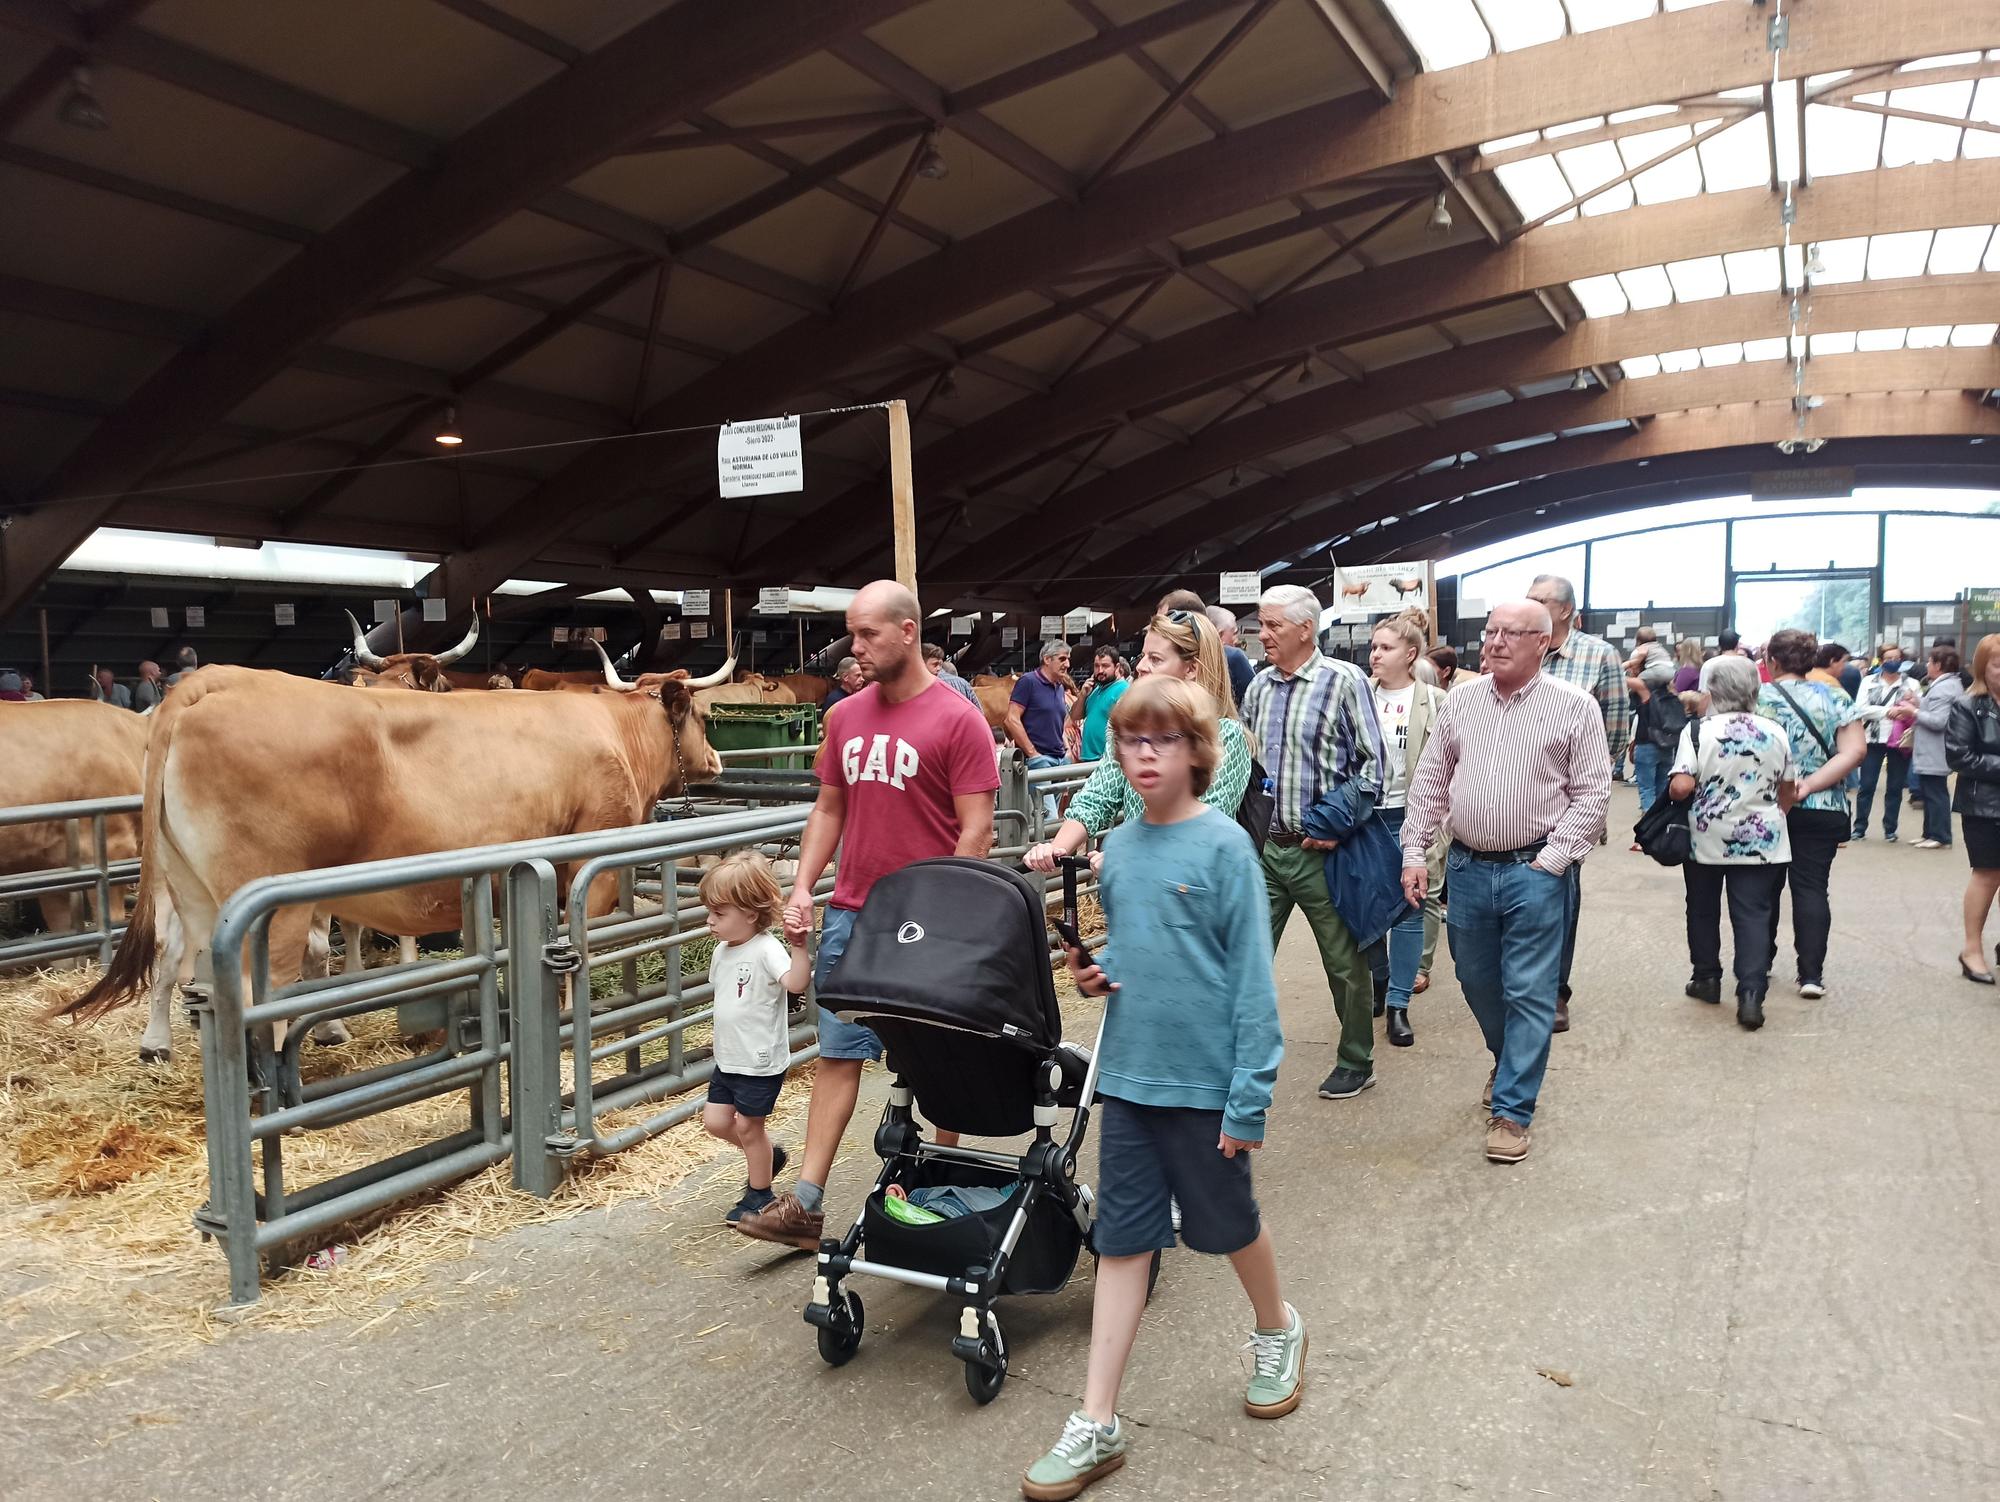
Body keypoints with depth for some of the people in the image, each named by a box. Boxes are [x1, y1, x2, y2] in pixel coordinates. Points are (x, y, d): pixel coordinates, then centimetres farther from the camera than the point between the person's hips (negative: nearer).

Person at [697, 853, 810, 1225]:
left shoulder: (766, 950, -23)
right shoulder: (721, 951, 4)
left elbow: (796, 983, -40)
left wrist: (798, 945, -53)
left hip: (761, 1062, -8)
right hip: (728, 1058, 8)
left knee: (749, 1126, 6)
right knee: (715, 1121, 11)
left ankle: (759, 1194, 28)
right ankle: (768, 1154, 35)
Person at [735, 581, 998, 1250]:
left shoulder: (957, 719, -9)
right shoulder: (845, 716, 8)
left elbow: (977, 829, -11)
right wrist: (802, 888, 4)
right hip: (851, 914, 5)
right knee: (838, 1054, 7)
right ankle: (805, 1204, 11)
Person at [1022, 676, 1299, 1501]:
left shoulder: (1223, 844, -14)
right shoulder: (1119, 847, 3)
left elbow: (1252, 975, -14)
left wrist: (1250, 1097, -15)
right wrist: (1097, 969, -6)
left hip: (1205, 1082, -4)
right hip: (1127, 1076, 5)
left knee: (1229, 1222, 18)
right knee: (1122, 1240, 9)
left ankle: (1277, 1330, 48)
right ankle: (1097, 1424, 19)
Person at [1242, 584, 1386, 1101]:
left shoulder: (1344, 681, -9)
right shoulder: (1259, 686, 8)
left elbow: (1373, 761, -8)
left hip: (1319, 850, -5)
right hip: (1263, 845, 5)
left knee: (1345, 962, 10)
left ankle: (1357, 1062, 26)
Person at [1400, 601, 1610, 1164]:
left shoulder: (1574, 707, -4)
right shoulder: (1459, 702, 6)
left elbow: (1592, 793, -4)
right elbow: (1429, 783, 10)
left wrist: (1551, 861, -12)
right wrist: (1415, 852, 4)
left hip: (1534, 871, -4)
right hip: (1467, 866, 4)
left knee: (1529, 992, 0)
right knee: (1477, 980, 17)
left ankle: (1512, 1109, 10)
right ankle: (1511, 1061, 43)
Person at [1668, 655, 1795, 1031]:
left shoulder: (1698, 730, -12)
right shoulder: (1776, 732, 0)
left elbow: (1681, 787, -21)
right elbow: (1787, 793, 7)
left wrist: (1670, 792, 0)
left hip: (1707, 841, -1)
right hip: (1761, 841, 2)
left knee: (1703, 911, 16)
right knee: (1754, 915, 2)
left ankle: (1707, 978, 27)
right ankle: (1751, 994, -7)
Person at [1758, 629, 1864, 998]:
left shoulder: (1758, 697, -5)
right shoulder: (1835, 698, 2)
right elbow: (1855, 750, -8)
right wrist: (1807, 786, -13)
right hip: (1821, 811, 1)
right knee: (1812, 888, 5)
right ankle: (1812, 974, 0)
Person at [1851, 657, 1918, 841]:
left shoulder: (1911, 684, 7)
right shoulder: (1869, 681, 5)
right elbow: (1860, 708, -6)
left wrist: (1912, 707, -24)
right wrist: (1886, 711, -16)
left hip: (1900, 741, 1)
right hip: (1874, 739, -1)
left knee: (1895, 787, 6)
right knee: (1866, 786, 1)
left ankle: (1890, 829, 14)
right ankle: (1860, 827, 7)